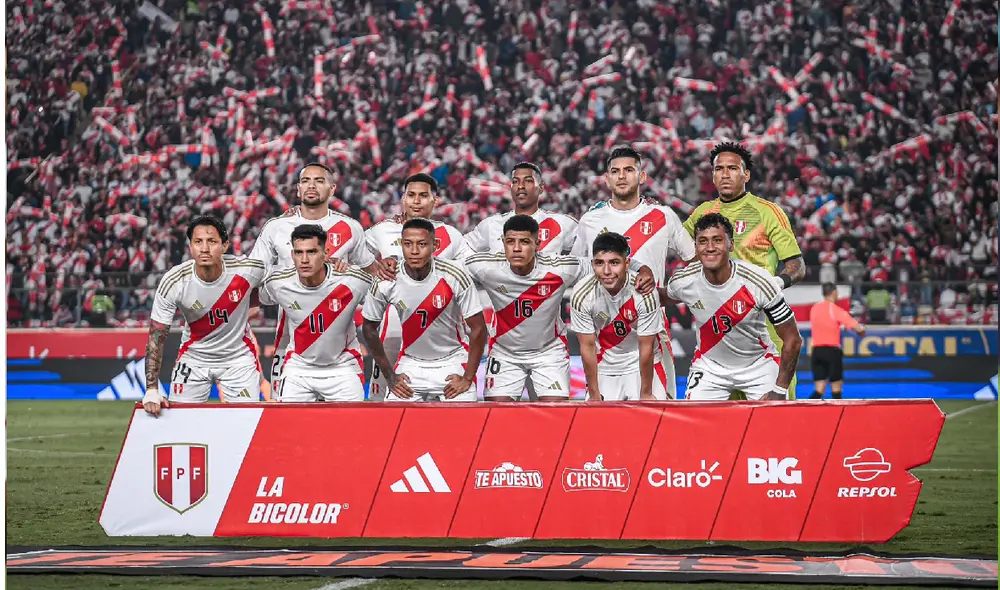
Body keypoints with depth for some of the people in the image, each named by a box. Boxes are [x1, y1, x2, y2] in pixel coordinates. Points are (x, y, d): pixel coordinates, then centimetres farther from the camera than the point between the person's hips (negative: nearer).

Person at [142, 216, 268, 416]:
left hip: (239, 357, 0)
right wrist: (151, 390, -24)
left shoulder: (248, 270, -21)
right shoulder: (172, 282, -22)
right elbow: (156, 338, -17)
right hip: (193, 358, 0)